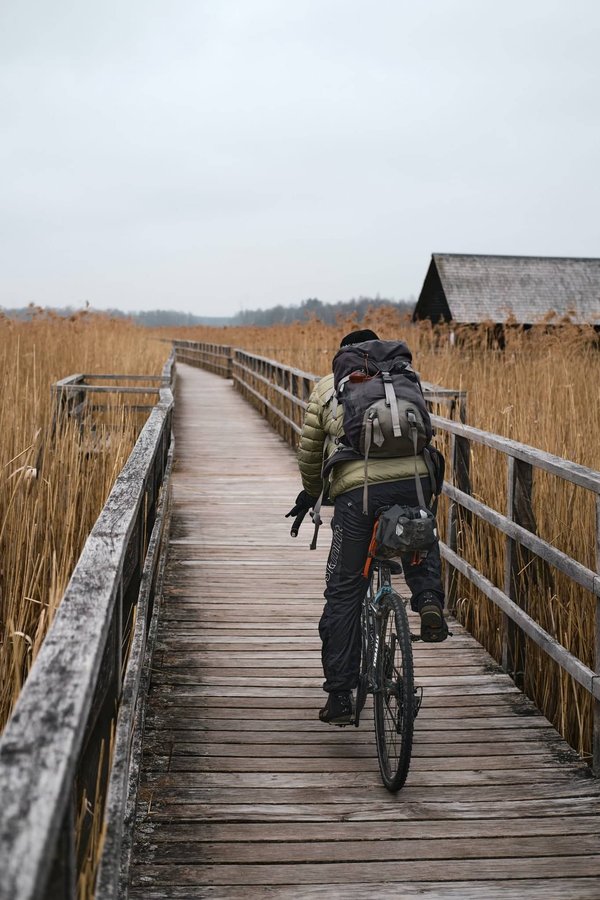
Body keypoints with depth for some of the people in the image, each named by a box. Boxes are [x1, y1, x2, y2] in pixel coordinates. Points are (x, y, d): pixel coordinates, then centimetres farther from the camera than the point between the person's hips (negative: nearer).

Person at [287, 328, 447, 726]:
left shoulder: (327, 388, 21)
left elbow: (309, 451, 22)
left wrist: (310, 494, 38)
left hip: (357, 491, -1)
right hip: (413, 480, 2)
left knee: (344, 593, 10)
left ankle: (340, 696, 12)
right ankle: (429, 597, 8)